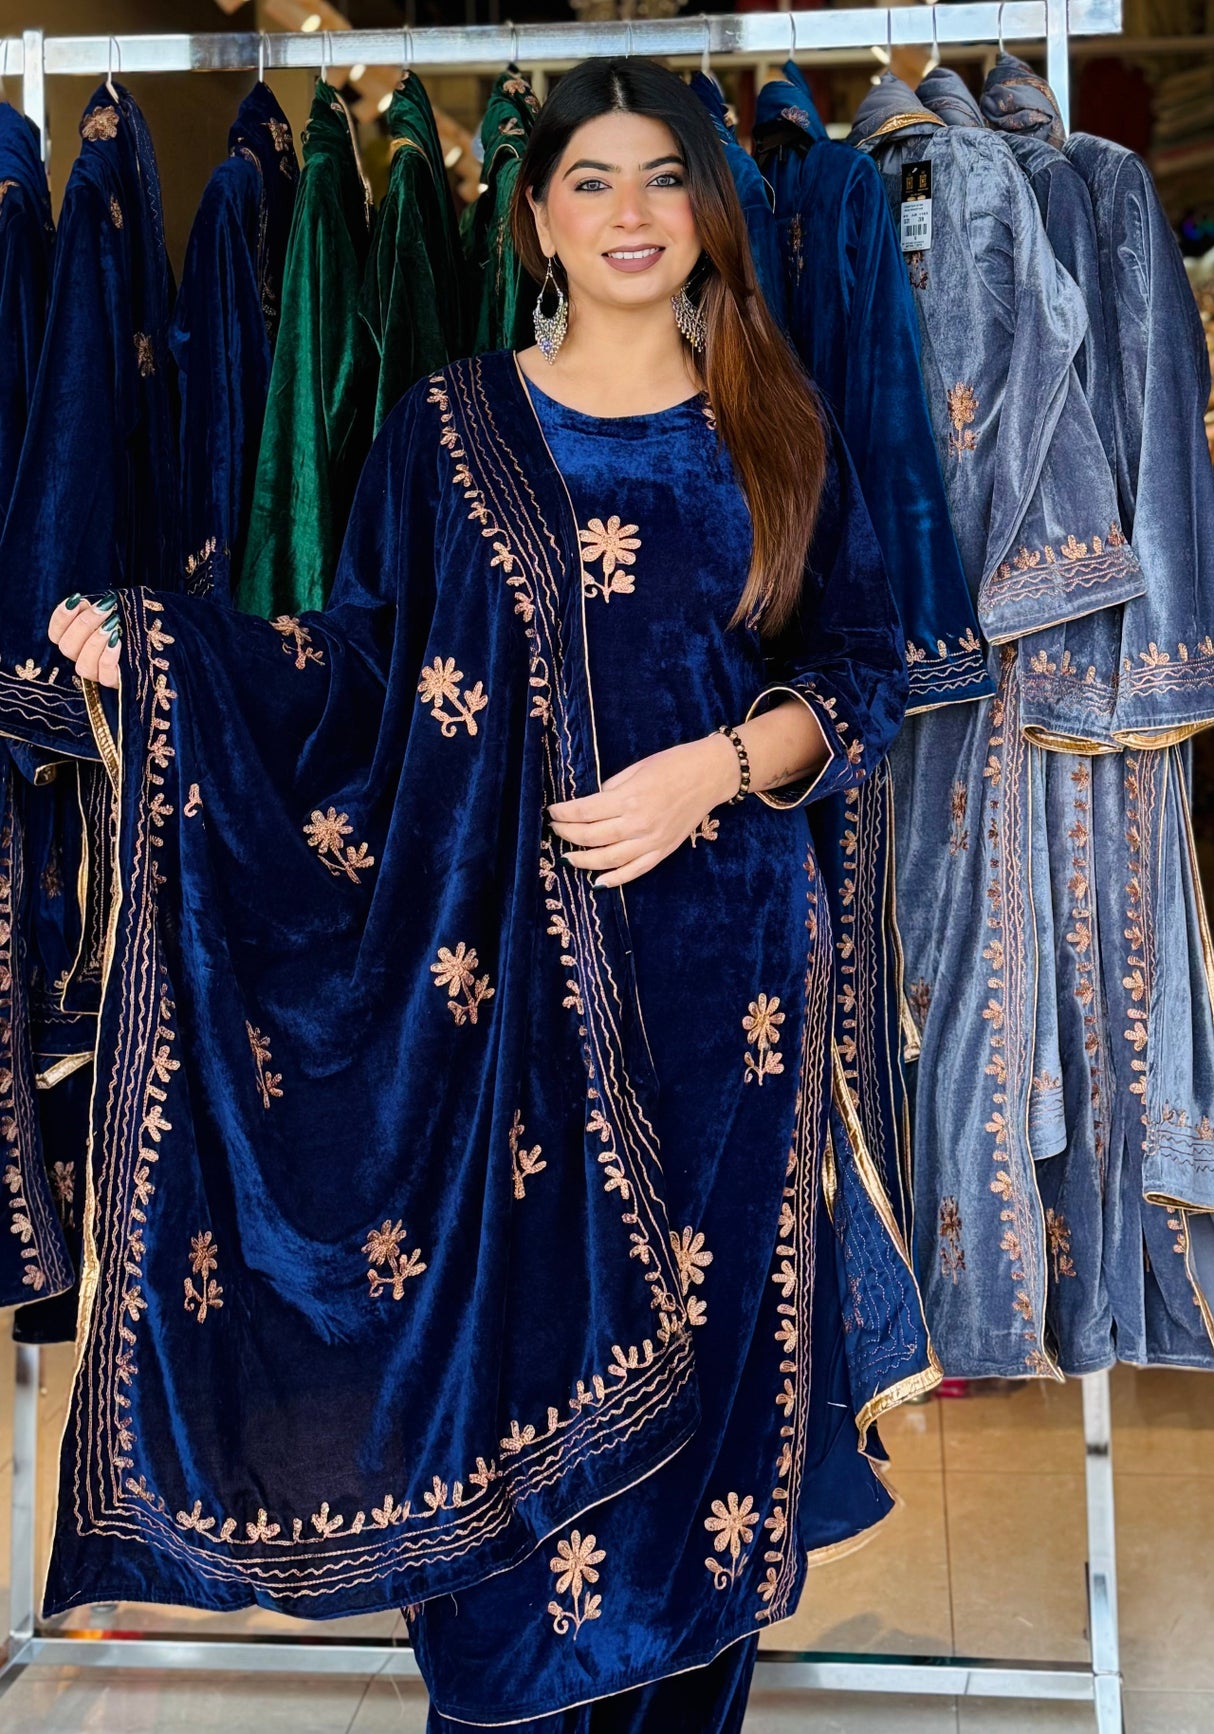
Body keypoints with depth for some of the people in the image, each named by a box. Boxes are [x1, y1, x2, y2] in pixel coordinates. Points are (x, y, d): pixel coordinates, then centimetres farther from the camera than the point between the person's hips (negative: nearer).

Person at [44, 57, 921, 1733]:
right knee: (504, 1307, 3)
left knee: (697, 1321, 5)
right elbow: (362, 668, 5)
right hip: (499, 957, 0)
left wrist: (714, 768, -11)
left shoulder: (776, 432, 8)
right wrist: (153, 654, -9)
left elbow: (867, 673, 5)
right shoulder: (453, 426, 8)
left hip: (717, 959, 1)